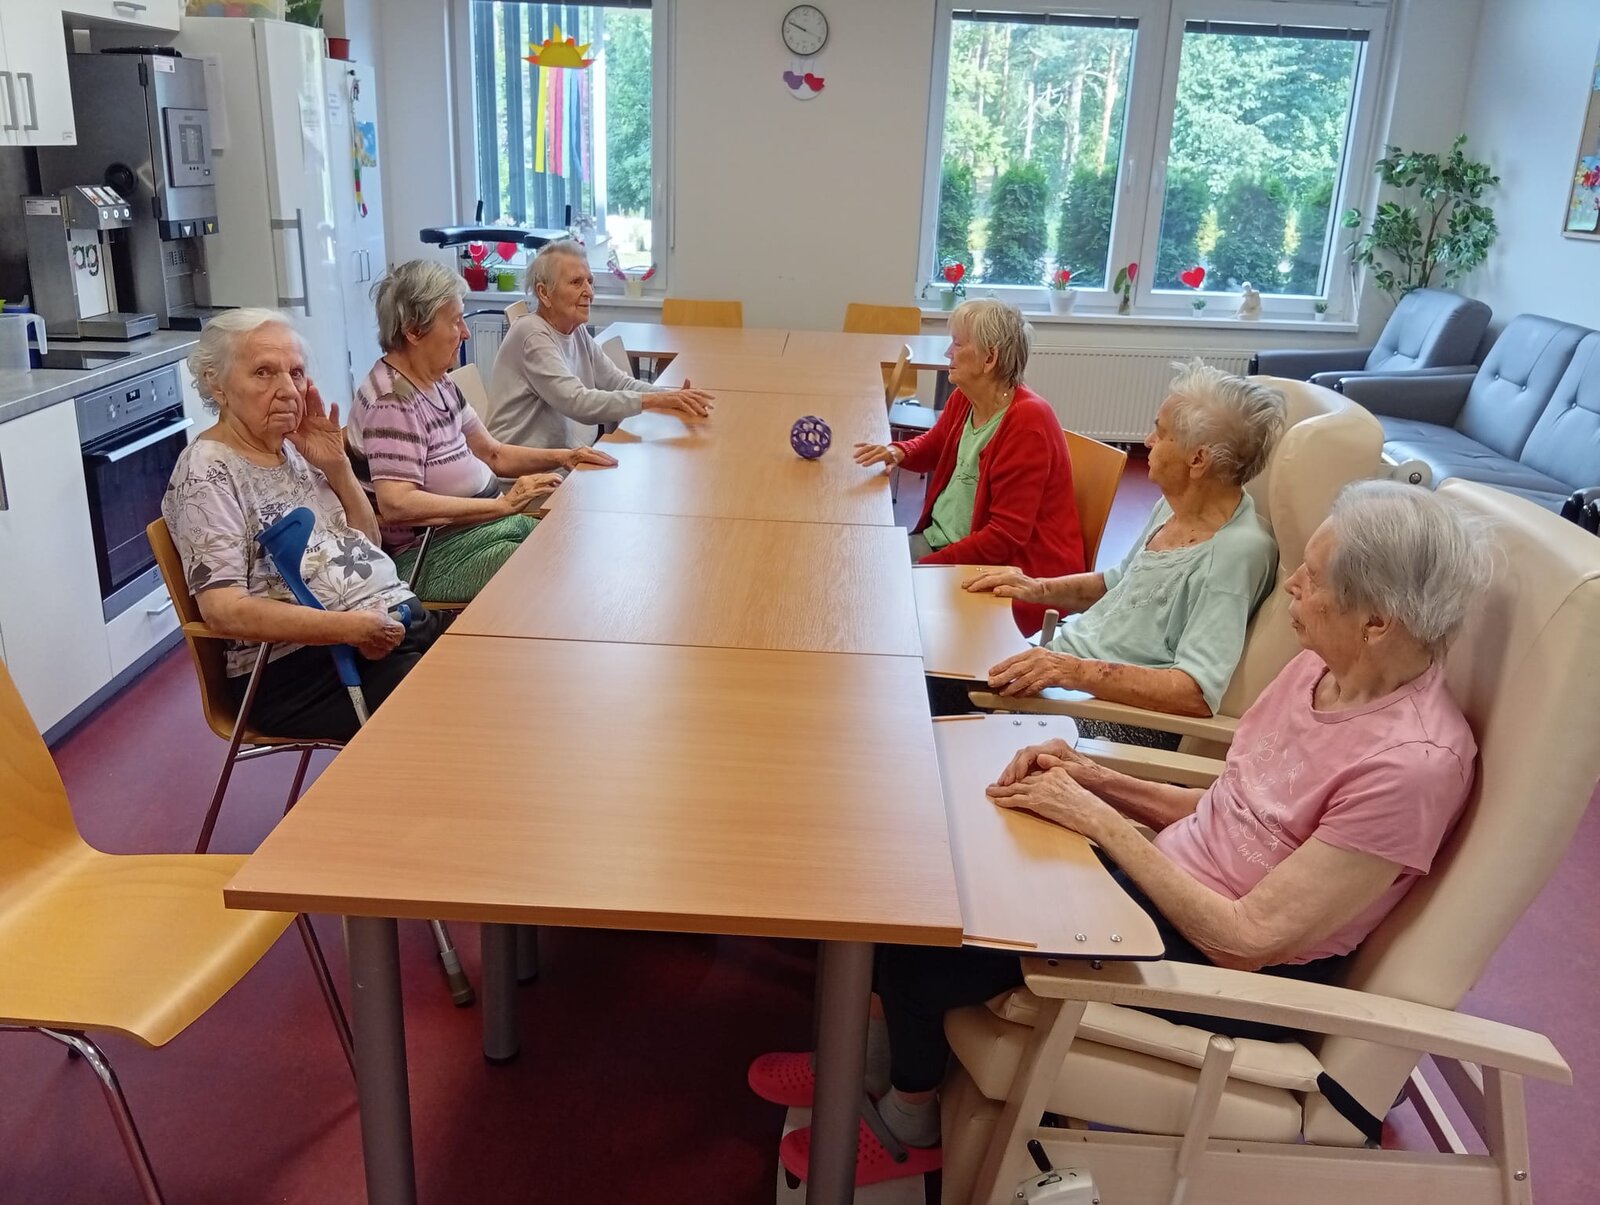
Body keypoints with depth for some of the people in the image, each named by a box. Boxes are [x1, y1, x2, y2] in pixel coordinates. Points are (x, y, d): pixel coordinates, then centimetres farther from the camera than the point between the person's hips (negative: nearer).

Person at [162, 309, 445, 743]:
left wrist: (336, 465, 5)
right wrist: (350, 627, -23)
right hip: (304, 666, -7)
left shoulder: (295, 449, 15)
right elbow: (223, 609, -17)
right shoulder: (206, 474, -7)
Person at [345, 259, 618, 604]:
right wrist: (502, 505, -29)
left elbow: (492, 453, 20)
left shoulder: (437, 382, 11)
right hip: (431, 555, -9)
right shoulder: (393, 400, -18)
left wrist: (561, 456, 4)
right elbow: (396, 504, -29)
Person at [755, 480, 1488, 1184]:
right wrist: (1097, 780, -6)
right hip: (1174, 880, 8)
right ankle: (907, 1038, 22)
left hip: (1240, 978, -7)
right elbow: (1224, 814, 8)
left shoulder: (1413, 763, -28)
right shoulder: (1324, 668, -3)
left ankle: (910, 1098, 23)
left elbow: (1247, 941, -26)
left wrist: (1099, 820, -23)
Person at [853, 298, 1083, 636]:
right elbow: (934, 446, 28)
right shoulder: (962, 400, 4)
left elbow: (1005, 536, -23)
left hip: (1009, 571, -9)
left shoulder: (1027, 421, -22)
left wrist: (929, 568, -23)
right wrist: (898, 453, 4)